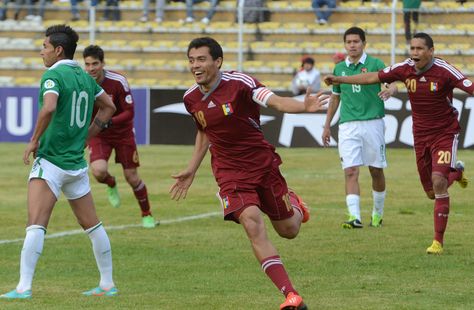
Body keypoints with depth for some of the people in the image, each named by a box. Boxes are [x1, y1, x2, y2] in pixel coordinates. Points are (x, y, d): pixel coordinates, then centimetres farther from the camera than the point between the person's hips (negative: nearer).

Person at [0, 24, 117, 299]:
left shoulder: (53, 75, -12)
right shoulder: (85, 77, 11)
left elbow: (49, 107, -30)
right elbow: (109, 107, 22)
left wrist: (34, 140, -18)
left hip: (50, 162, -8)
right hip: (77, 162, 8)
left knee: (36, 225, -13)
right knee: (92, 225, 14)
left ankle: (24, 287, -20)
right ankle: (108, 283, 20)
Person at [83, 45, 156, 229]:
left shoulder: (118, 82, -21)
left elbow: (129, 112, -18)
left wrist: (108, 121, -33)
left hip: (122, 132, -1)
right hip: (98, 135, 1)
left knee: (131, 177, 3)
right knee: (98, 171, -25)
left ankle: (146, 214, 27)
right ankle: (111, 185, 13)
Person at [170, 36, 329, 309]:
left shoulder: (239, 83, -16)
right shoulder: (191, 99, 0)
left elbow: (275, 101, -30)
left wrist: (304, 107, -50)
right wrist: (192, 170, 21)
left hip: (262, 163, -2)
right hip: (229, 172, 2)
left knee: (289, 230, 9)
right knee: (253, 224, -23)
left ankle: (294, 203, 49)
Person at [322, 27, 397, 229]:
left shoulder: (375, 64, 0)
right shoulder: (339, 68, 11)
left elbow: (391, 81, -14)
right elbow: (335, 98, 21)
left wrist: (390, 90, -38)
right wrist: (327, 126, 22)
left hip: (372, 123, -2)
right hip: (348, 126, 2)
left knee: (376, 171, 7)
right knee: (350, 171, -11)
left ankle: (377, 213, 25)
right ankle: (354, 217, -19)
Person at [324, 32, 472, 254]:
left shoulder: (444, 71, -19)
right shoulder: (405, 69, -6)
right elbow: (373, 77, 5)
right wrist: (339, 79, 6)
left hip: (445, 133, -5)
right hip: (420, 134, 5)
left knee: (438, 182, -22)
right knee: (432, 193, 10)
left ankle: (438, 241, -13)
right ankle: (456, 171, 47)